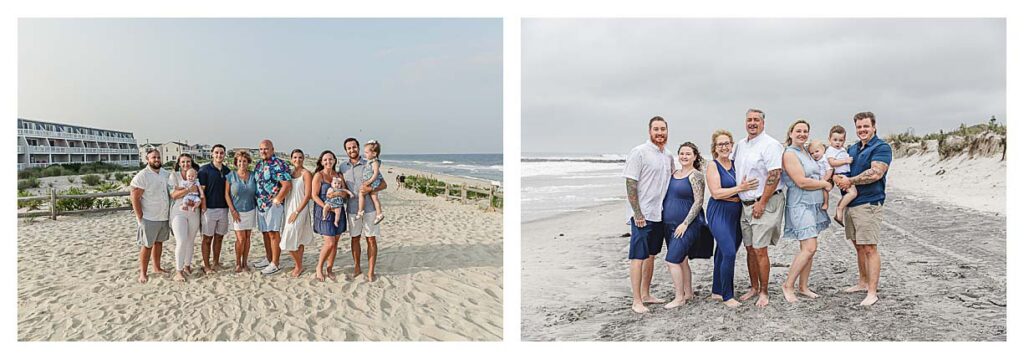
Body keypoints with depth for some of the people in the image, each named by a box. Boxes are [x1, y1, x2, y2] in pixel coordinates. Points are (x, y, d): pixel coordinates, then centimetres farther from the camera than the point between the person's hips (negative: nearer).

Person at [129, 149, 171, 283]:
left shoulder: (165, 174, 6)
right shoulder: (142, 176, -13)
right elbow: (135, 198, -14)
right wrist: (140, 218, -16)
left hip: (164, 217, 6)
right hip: (149, 218, -6)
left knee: (159, 242, 16)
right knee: (147, 246, 1)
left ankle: (157, 267, 29)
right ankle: (143, 273, 11)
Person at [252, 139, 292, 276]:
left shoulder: (278, 164, -13)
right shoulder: (259, 165, 13)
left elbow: (287, 184, -20)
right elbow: (255, 183, 23)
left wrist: (277, 199, -16)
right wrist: (256, 199, 12)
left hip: (273, 205, -8)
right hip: (260, 204, 8)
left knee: (273, 233, -4)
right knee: (265, 233, 15)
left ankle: (275, 263, 4)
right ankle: (269, 259, 28)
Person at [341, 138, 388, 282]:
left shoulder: (369, 165, -2)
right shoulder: (343, 166, 8)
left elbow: (384, 184, -1)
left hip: (369, 208, -3)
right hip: (352, 208, 3)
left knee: (371, 239, 0)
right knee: (355, 238, 11)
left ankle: (370, 272, 7)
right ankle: (357, 267, 26)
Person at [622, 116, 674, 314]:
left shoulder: (668, 156, 12)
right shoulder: (639, 152, -10)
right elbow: (630, 184, -14)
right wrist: (637, 213, -18)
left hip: (660, 215, 7)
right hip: (642, 215, -7)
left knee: (651, 255, 14)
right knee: (638, 257, -4)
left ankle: (645, 294, 25)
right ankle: (636, 301, 1)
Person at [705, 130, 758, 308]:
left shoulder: (735, 164, 11)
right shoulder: (713, 166, -5)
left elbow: (745, 186, 21)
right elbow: (716, 193, -14)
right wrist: (740, 188, -17)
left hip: (736, 213, 6)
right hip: (719, 214, -6)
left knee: (723, 253, 11)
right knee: (729, 253, -15)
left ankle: (717, 291, 22)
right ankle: (727, 296, -5)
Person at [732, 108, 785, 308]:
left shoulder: (770, 145, -10)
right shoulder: (740, 145, 14)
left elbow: (774, 175, -17)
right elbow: (734, 168, 25)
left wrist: (761, 203, -18)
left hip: (764, 204, -7)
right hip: (745, 205, 7)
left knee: (760, 250, -6)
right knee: (750, 248, 12)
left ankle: (763, 293, 5)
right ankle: (754, 288, 24)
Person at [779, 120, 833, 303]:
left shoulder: (807, 152, 16)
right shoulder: (789, 154, -11)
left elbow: (816, 176, 25)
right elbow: (802, 182, -17)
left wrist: (824, 192, 8)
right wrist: (825, 184, -5)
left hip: (814, 204, 8)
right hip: (800, 205, -8)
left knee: (808, 248, 9)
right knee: (809, 248, -14)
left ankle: (803, 287, 17)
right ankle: (788, 286, -3)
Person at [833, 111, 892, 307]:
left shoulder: (882, 147, -7)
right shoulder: (852, 148, 17)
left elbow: (876, 173, -20)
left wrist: (850, 181, -14)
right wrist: (837, 178, -6)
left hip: (868, 204, -8)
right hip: (850, 203, 8)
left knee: (869, 248, -7)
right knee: (858, 246, 16)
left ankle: (872, 292, -3)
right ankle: (863, 282, 28)